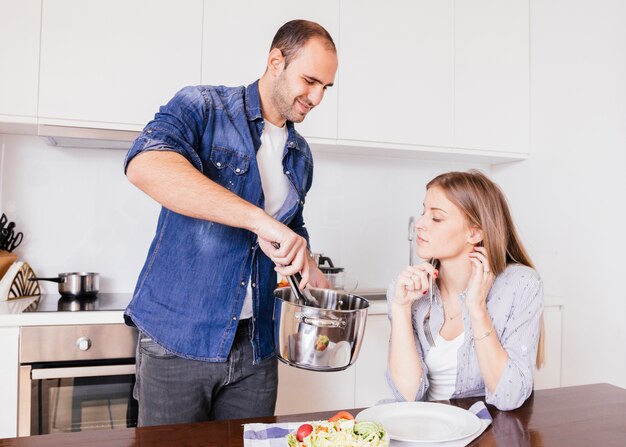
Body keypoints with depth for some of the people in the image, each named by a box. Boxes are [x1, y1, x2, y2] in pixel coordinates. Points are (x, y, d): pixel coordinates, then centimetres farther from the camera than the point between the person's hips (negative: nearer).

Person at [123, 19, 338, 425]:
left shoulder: (300, 156, 11)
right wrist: (259, 219, -36)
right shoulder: (202, 107, -7)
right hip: (179, 340, -5)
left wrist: (312, 273, 4)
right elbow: (145, 165, -29)